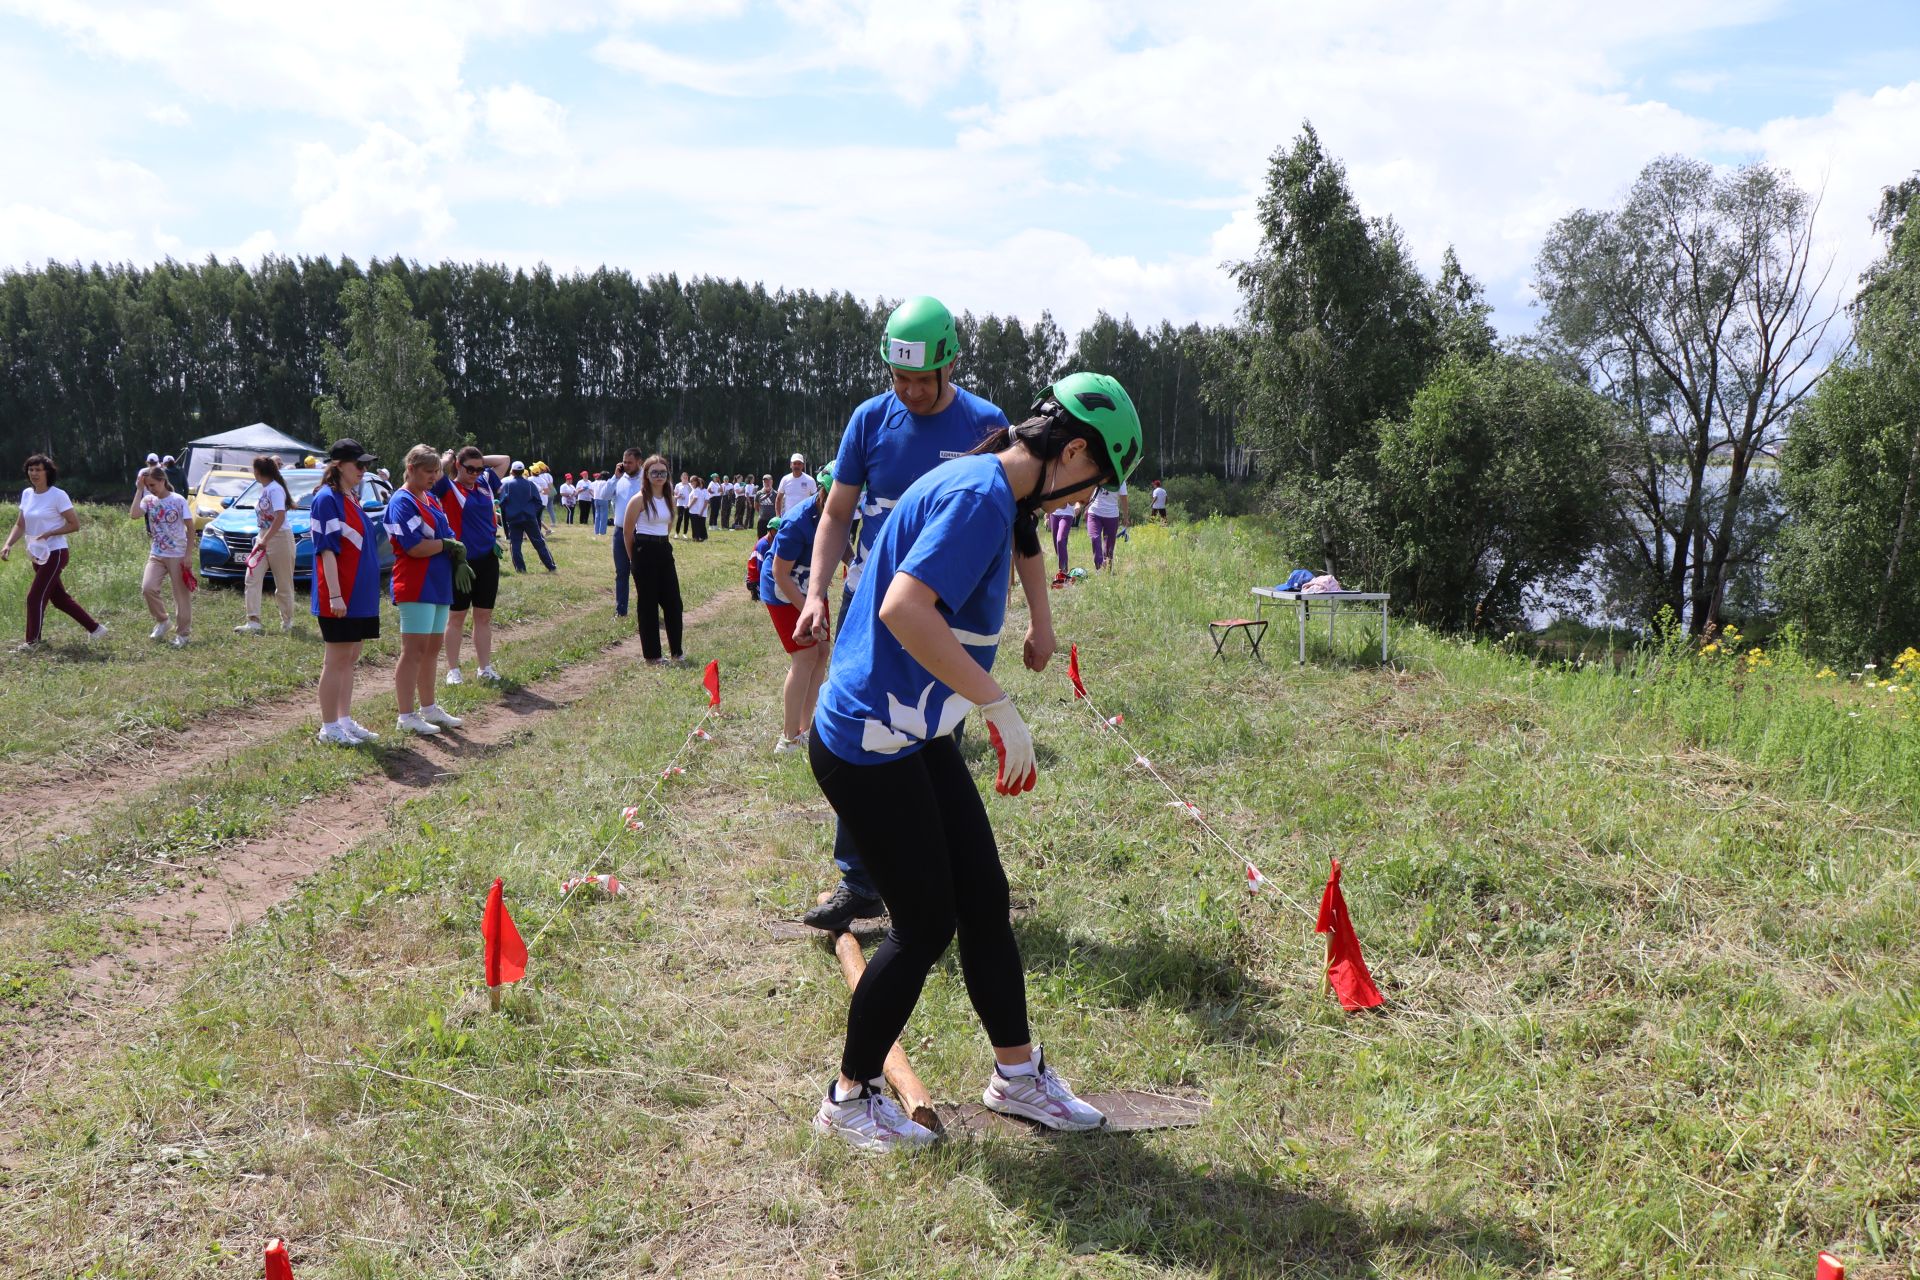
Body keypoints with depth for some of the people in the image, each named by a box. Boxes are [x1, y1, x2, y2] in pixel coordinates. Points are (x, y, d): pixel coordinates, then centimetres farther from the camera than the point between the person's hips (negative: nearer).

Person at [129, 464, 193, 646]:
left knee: (181, 595, 1)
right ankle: (162, 621, 8)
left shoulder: (178, 500, -7)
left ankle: (183, 633, 12)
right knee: (147, 588, -14)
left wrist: (188, 554, -10)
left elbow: (190, 528, -5)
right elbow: (134, 514, -17)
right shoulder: (148, 500, 2)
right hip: (156, 555, 3)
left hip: (177, 556, -3)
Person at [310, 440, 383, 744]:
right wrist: (335, 595, -22)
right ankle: (329, 728, 6)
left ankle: (345, 720, 20)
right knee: (336, 660, -2)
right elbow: (327, 550, -17)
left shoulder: (352, 497, 14)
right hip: (339, 597, -9)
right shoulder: (327, 499, -12)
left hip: (360, 594, 9)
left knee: (349, 659, 13)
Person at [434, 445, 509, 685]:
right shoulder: (448, 488, -5)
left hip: (488, 559, 5)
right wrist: (447, 460, -4)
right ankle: (453, 670, 12)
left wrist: (480, 460, 9)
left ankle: (485, 667, 18)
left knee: (484, 616, 11)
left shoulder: (485, 484, 9)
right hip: (461, 560, -5)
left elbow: (504, 459, 18)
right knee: (456, 617, 5)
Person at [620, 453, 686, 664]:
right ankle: (652, 654, 8)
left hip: (664, 550, 6)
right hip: (645, 552, -6)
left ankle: (676, 650, 16)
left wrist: (661, 543, 17)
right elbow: (627, 532, -6)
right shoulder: (639, 499, -11)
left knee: (673, 601, 6)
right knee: (648, 603, 1)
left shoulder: (669, 498, 8)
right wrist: (635, 557, 2)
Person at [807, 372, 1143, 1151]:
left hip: (916, 741, 10)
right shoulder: (981, 495, -20)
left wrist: (990, 716, 23)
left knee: (984, 902, 13)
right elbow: (903, 608, -33)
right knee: (926, 925, 0)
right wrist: (1000, 706, -29)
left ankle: (1016, 1076, 29)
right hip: (867, 745, -10)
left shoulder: (982, 489, 12)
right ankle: (850, 1100, 20)